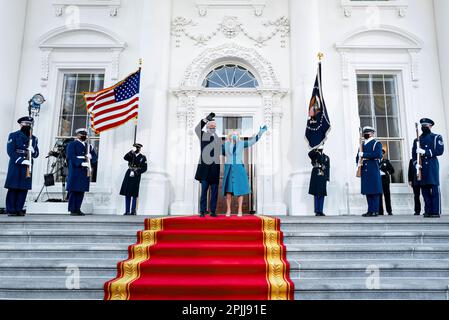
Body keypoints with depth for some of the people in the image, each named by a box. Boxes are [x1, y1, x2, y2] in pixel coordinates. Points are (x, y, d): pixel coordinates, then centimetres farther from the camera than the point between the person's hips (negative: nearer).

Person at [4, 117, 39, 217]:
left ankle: (19, 209, 8)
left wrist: (33, 151, -8)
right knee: (13, 188, -4)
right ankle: (11, 210, 1)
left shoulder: (34, 139, 18)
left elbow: (36, 154, 16)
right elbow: (10, 151, -6)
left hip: (28, 167, 4)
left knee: (24, 189, 2)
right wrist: (22, 160, -18)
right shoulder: (13, 136, 4)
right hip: (15, 166, -4)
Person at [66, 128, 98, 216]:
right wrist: (81, 163, -23)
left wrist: (90, 156, -7)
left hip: (85, 172, 5)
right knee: (73, 190, -5)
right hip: (75, 170, -5)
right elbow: (71, 156, -11)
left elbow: (95, 158, 16)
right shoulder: (72, 145, 3)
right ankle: (72, 210, -1)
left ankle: (78, 209, 11)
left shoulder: (89, 146, 21)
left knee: (81, 191, 5)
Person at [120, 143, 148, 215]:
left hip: (136, 176, -4)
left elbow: (144, 168, -3)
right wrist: (132, 151, -16)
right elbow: (125, 158, -7)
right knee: (127, 193, 3)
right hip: (129, 175, 4)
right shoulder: (131, 155, 13)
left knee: (134, 194, -4)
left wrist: (135, 172, -12)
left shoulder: (143, 157, 4)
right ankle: (127, 211, 8)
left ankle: (133, 211, -1)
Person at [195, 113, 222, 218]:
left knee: (214, 191, 6)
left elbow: (222, 152, 16)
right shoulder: (203, 136, 4)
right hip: (205, 167, -3)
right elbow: (197, 129, -15)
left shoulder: (219, 139, 15)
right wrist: (207, 119, -20)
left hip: (215, 169, 4)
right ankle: (203, 211, 5)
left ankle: (213, 211, 12)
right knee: (204, 190, 0)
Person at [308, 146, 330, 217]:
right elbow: (310, 153, -16)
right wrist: (316, 150, -15)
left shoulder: (326, 158, 12)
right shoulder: (314, 156, 7)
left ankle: (321, 211, 9)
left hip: (323, 178, 2)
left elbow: (328, 169, 8)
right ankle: (317, 211, 2)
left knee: (322, 195, 4)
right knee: (316, 194, -2)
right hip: (316, 177, -2)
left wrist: (327, 178, 1)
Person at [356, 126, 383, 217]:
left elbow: (378, 154, -13)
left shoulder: (377, 144, 4)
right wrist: (358, 161, -3)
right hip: (364, 171, 6)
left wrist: (364, 155, -13)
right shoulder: (362, 145, 23)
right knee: (367, 191, 4)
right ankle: (370, 210, 8)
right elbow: (358, 157, 20)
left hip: (373, 170, -6)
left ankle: (375, 211, -4)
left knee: (375, 191, -6)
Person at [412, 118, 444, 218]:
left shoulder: (437, 137, 10)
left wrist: (425, 152, -14)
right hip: (421, 168, 3)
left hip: (432, 166, -3)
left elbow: (440, 151, -4)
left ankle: (436, 212, -6)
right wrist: (416, 164, -5)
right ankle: (428, 211, 4)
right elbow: (414, 154, 13)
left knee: (434, 189, -7)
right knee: (425, 190, 1)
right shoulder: (417, 140, 20)